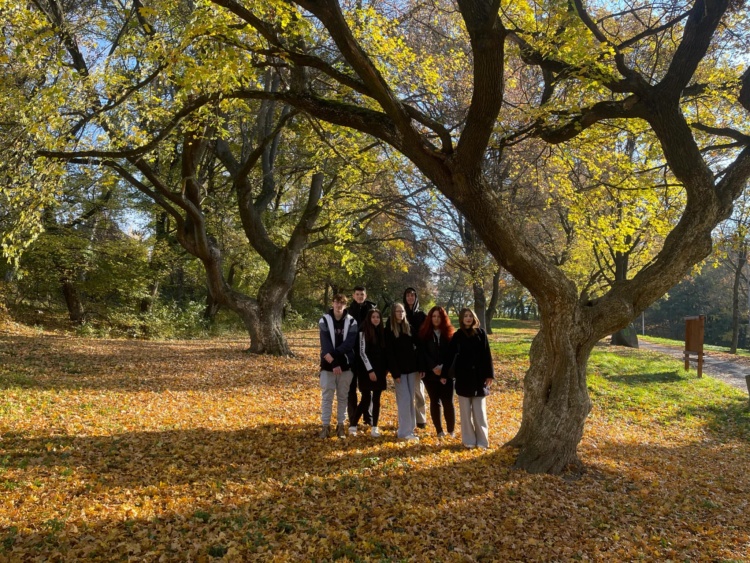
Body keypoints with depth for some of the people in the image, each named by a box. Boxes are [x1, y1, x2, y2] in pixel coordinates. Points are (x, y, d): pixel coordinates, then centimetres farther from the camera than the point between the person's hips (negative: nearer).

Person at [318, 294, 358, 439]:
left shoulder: (351, 322, 0)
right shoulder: (324, 320, -3)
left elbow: (349, 344, -11)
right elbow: (325, 344, -11)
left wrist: (333, 353, -21)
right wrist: (333, 363, -19)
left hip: (345, 365, 1)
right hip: (328, 365, -1)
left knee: (343, 396, 9)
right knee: (327, 396, 3)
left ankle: (340, 425, 20)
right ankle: (325, 426, 12)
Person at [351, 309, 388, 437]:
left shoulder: (382, 332, 10)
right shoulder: (364, 332, -7)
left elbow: (384, 352, 14)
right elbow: (362, 352, -11)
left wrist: (386, 368, 7)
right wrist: (370, 370, -14)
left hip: (379, 370, 5)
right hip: (367, 371, -5)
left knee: (376, 399, 7)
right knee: (366, 400, -6)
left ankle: (374, 427, 13)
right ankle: (353, 426, 6)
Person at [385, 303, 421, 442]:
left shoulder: (409, 328, 10)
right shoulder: (389, 331, -3)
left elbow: (415, 348, 9)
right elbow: (389, 354, -8)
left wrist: (419, 368, 2)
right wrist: (395, 373, -14)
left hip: (411, 368, 5)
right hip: (399, 370, -5)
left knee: (410, 400, 7)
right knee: (404, 400, -6)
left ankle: (408, 429, 15)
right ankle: (405, 432, -1)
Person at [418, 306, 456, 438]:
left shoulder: (450, 333, 4)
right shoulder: (424, 333, 4)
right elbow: (423, 353, -3)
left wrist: (444, 371, -11)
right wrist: (433, 367, -15)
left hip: (446, 374, 0)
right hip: (430, 373, 0)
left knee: (448, 402, -1)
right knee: (435, 401, 6)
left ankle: (451, 430, 13)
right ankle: (439, 431, 15)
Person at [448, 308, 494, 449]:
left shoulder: (481, 333, 1)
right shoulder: (457, 335, 1)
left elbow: (486, 355, 1)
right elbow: (450, 355, 1)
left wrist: (489, 374, -2)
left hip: (479, 376, 0)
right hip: (463, 377, 0)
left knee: (479, 411, 4)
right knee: (466, 411, 6)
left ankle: (482, 440, 13)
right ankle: (469, 440, 13)